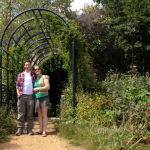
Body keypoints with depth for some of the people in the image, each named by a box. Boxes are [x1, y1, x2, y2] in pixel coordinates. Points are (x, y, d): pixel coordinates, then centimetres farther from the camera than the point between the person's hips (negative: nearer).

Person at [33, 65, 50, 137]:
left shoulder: (44, 77, -1)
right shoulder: (34, 79, 15)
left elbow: (47, 87, -11)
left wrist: (37, 89, -9)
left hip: (44, 97, -5)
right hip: (37, 98, 5)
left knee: (44, 115, -5)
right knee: (39, 115, 6)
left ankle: (44, 131, -3)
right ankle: (40, 130, 12)